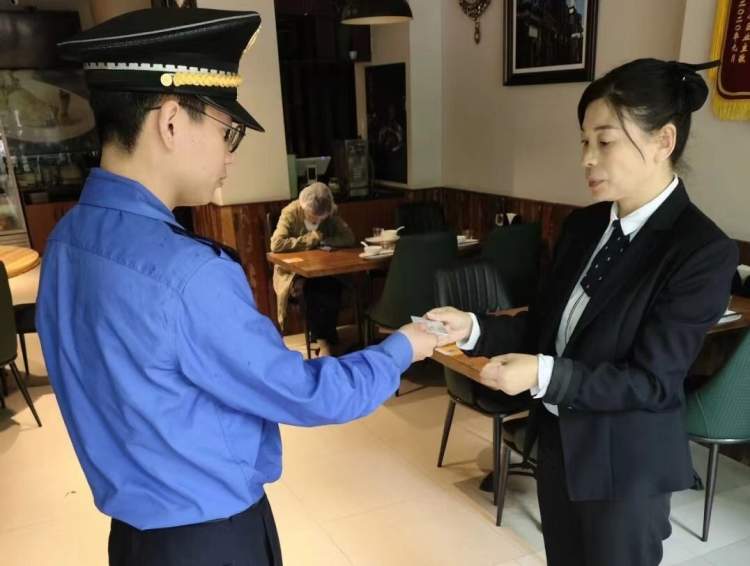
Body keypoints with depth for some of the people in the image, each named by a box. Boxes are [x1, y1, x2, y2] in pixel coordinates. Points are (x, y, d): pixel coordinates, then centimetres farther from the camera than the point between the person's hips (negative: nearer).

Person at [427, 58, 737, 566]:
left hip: (625, 462, -6)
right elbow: (545, 323, 3)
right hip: (558, 439, 6)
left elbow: (651, 380, -22)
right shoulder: (584, 225, 0)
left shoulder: (704, 251, -20)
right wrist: (473, 328, -12)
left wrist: (543, 375, -31)